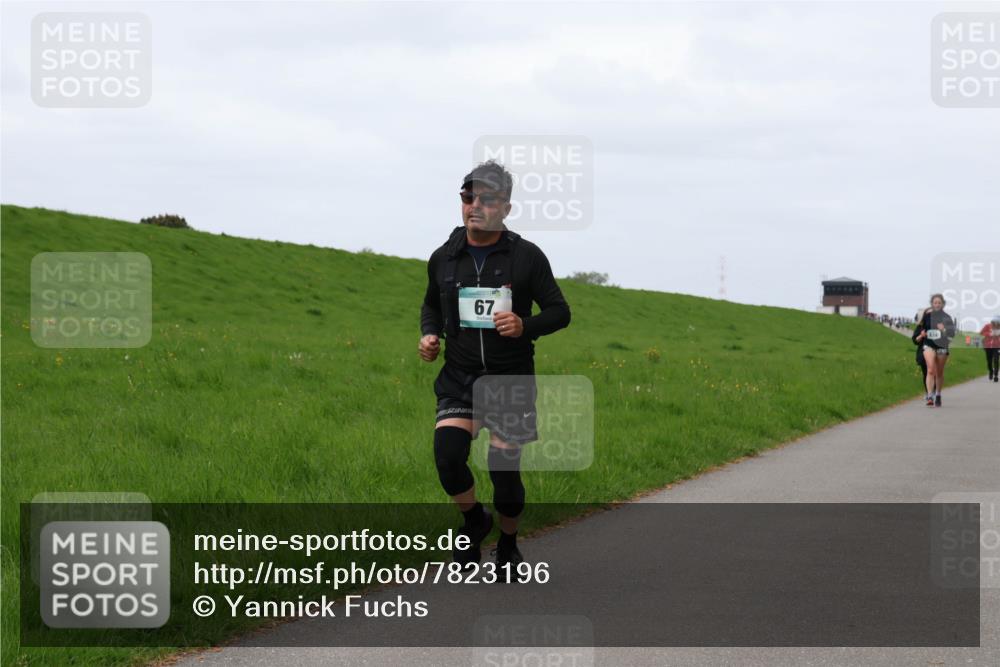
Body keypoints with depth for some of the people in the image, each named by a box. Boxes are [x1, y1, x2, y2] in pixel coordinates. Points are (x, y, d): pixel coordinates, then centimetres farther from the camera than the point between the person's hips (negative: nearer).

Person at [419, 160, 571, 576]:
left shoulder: (527, 257, -6)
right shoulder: (444, 258, 3)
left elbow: (559, 311, 0)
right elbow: (432, 304, 21)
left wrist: (525, 326, -19)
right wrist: (430, 334, 0)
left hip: (510, 377, -2)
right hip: (459, 377, 2)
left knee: (505, 470, -1)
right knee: (448, 456, -19)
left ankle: (508, 546, 26)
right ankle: (474, 521, 11)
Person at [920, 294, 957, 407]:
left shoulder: (946, 317, 0)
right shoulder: (927, 315, 4)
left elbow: (952, 333, -6)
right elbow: (922, 327, 22)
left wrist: (944, 329, -23)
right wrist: (923, 333, 2)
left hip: (942, 346, 0)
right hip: (929, 345, 0)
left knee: (939, 373, 11)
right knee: (930, 370, -18)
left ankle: (938, 396, 29)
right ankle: (930, 397, -23)